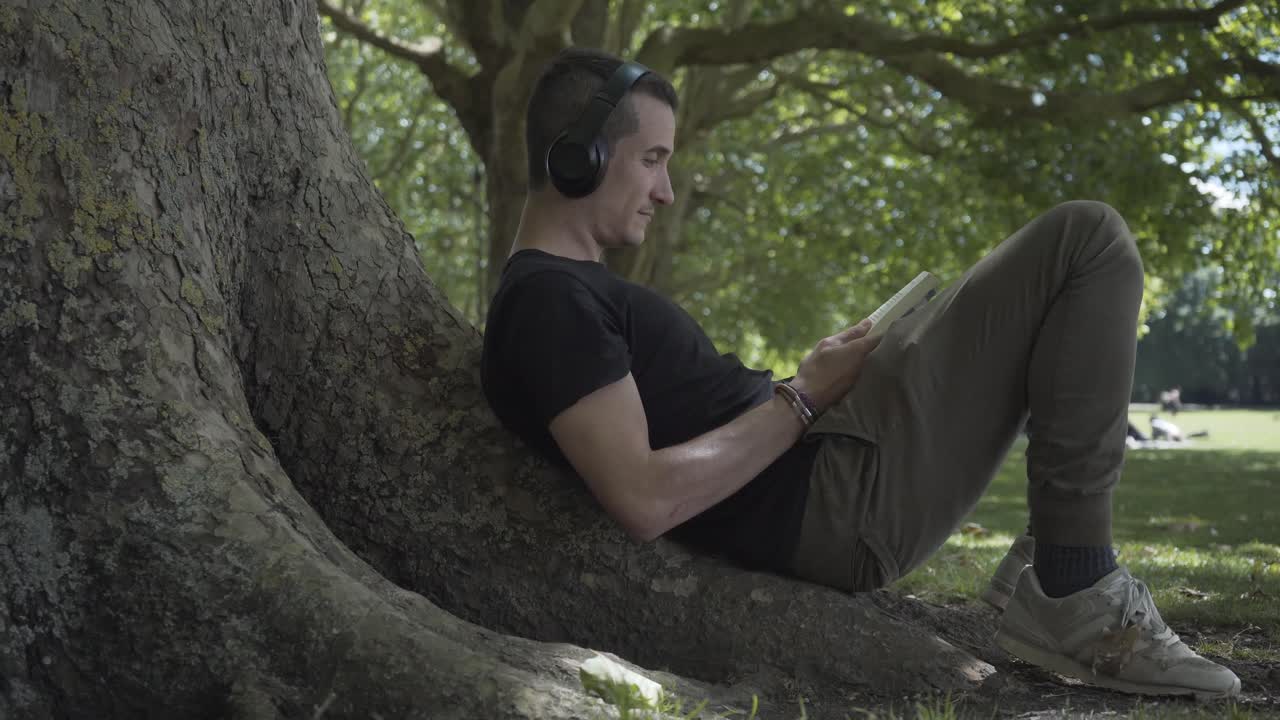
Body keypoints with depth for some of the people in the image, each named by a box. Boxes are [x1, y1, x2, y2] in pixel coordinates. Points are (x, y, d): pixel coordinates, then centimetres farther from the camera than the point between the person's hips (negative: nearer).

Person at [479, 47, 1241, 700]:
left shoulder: (568, 295, 19)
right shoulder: (552, 301, -14)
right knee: (1090, 240, -10)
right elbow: (645, 499, -25)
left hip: (832, 489, 11)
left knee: (1057, 272, 24)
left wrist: (825, 379, 10)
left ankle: (1051, 552, 12)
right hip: (843, 494, -11)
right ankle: (1075, 593, -8)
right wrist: (805, 398, -13)